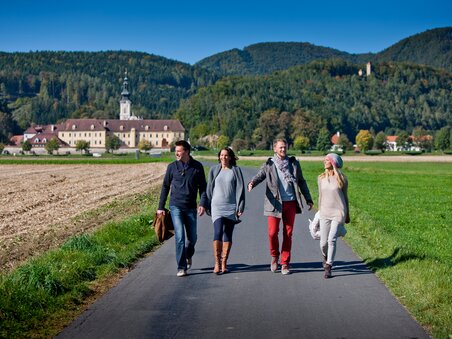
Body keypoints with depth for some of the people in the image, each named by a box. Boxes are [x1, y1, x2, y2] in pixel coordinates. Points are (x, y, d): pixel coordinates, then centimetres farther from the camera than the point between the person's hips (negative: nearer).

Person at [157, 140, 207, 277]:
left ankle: (188, 255, 41)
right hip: (176, 206, -1)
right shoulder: (172, 167, 0)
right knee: (180, 237, -10)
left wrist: (202, 204, -10)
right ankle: (181, 267, -5)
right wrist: (161, 207, 6)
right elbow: (165, 187, 8)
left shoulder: (197, 167, 0)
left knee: (192, 237, 10)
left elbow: (202, 187, 5)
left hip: (191, 208, 1)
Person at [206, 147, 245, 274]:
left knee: (228, 235, 4)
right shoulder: (214, 170, 8)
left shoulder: (236, 170, 4)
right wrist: (208, 207, 10)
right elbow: (209, 189, 13)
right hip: (217, 206, 0)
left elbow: (240, 189, 2)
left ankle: (224, 263, 13)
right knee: (218, 233, -14)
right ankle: (217, 263, -10)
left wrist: (240, 207, -4)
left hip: (231, 207, 0)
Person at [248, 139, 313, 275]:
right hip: (275, 204, -2)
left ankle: (285, 263, 12)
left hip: (290, 203, 2)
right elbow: (259, 176, -11)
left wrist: (308, 199, 17)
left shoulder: (294, 163, 11)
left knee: (288, 234, 4)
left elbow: (301, 182, 17)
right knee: (273, 232, -7)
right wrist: (252, 183, -33)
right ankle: (274, 256, 20)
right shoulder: (269, 165, 3)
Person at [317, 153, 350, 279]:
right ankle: (325, 256, 37)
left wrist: (347, 214, 14)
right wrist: (319, 212, 20)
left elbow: (345, 196, 8)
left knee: (332, 239, -13)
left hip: (338, 213, -3)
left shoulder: (341, 179, -3)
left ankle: (328, 267, -6)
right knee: (323, 242, 3)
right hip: (325, 213, 3)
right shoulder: (321, 178, 5)